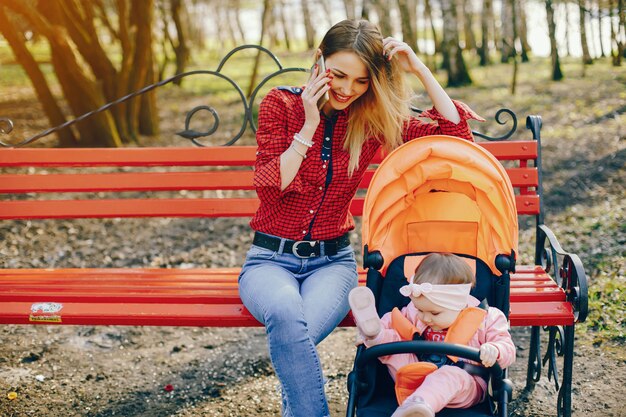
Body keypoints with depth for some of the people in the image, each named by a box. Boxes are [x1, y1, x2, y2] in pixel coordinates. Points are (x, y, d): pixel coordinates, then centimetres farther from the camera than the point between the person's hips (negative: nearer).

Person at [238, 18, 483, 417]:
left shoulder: (374, 119, 2)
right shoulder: (281, 104, -2)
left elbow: (456, 134, -3)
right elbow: (269, 187, -9)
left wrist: (420, 69, -7)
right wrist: (308, 126, -15)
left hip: (332, 260, 1)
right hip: (271, 258, 0)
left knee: (292, 339, -33)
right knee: (285, 312, -37)